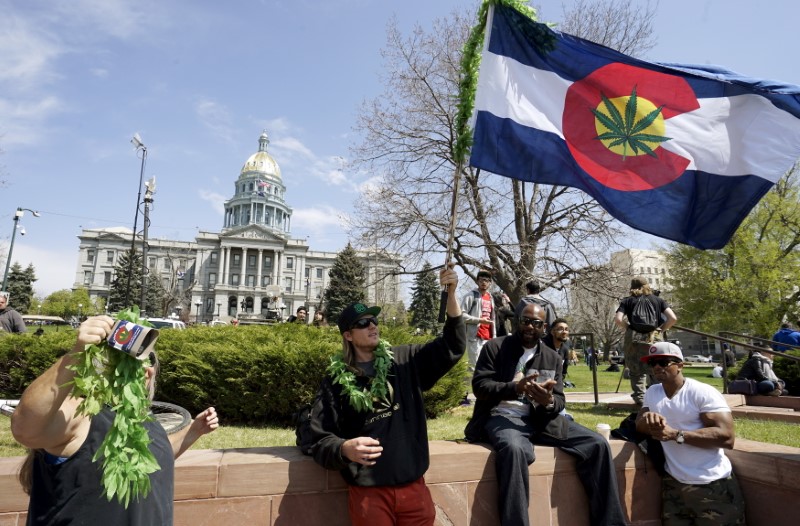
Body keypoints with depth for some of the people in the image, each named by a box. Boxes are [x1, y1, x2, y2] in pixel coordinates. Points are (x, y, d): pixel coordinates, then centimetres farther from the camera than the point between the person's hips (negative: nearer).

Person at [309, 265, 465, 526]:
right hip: (368, 493, -2)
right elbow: (321, 440, -4)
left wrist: (451, 294, -16)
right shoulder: (336, 380, -4)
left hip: (414, 487, 2)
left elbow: (452, 345, -4)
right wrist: (345, 449, -27)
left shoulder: (406, 361, 2)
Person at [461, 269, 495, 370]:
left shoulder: (490, 298, 18)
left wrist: (493, 336, 17)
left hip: (487, 337, 7)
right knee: (475, 365, -8)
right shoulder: (471, 295, -5)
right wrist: (479, 320, -17)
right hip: (474, 336, -7)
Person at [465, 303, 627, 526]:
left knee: (597, 443, -11)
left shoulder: (553, 358, 13)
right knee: (514, 449, -39)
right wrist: (515, 388, -24)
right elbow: (479, 386, -8)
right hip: (503, 416, -4)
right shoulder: (494, 347, 1)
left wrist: (548, 401, -19)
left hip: (541, 418, 5)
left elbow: (559, 400, 7)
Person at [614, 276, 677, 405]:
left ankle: (640, 399, 6)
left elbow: (618, 319, -7)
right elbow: (673, 318, 0)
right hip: (655, 339, 1)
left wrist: (628, 327, 10)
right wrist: (661, 329, 12)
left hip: (634, 339, 0)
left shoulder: (627, 301, 7)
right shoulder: (658, 300, 11)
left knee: (636, 371, 10)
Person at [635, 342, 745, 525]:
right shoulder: (652, 392, 8)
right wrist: (647, 419, -19)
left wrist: (676, 435, -26)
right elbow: (639, 423, 4)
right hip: (673, 484, 5)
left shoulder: (703, 392, -12)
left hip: (713, 486, -5)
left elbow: (727, 437, -20)